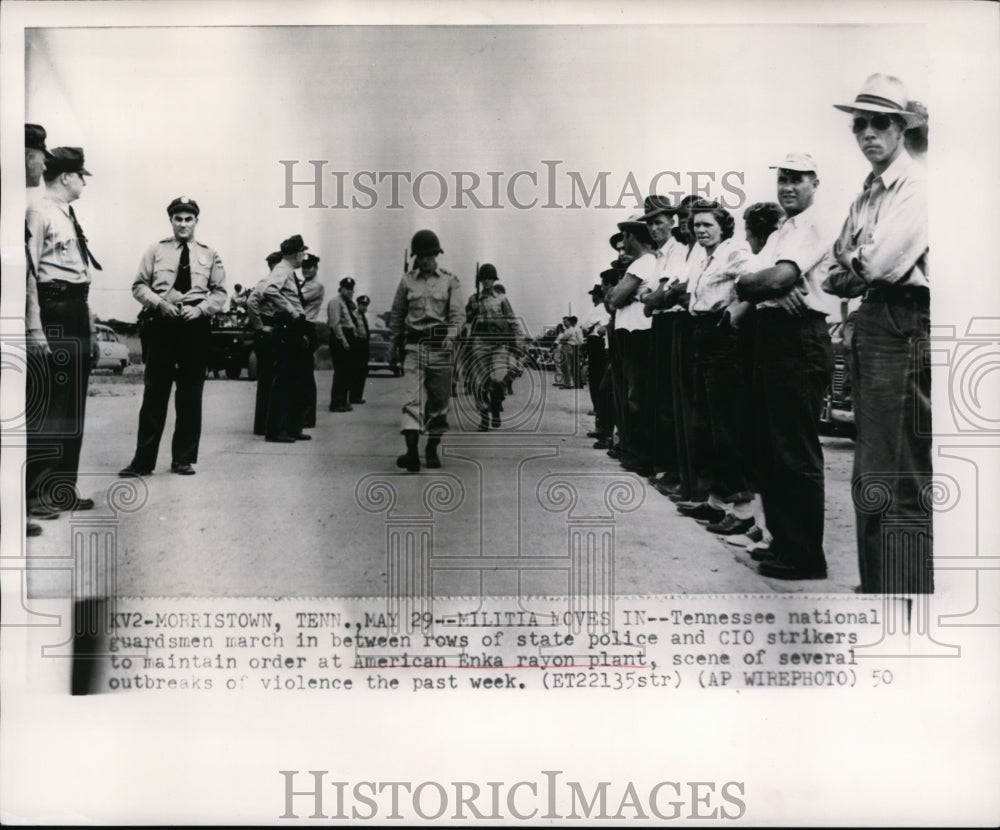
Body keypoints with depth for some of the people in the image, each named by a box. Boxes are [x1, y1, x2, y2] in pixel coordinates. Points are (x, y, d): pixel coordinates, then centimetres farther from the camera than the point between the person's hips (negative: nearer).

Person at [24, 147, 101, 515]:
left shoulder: (68, 216, 16)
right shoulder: (39, 212, -10)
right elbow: (28, 272, -16)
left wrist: (83, 312, 17)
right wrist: (34, 328, -21)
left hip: (76, 312, 9)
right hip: (52, 312, -9)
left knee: (72, 404, 13)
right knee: (45, 404, -4)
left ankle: (63, 489, 22)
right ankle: (34, 493, 5)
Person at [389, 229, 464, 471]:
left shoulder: (450, 281, 5)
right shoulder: (407, 280, 7)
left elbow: (458, 313, -4)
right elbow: (397, 313, 16)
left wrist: (450, 336, -19)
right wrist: (395, 340, 15)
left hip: (441, 345, 1)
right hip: (414, 345, 0)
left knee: (439, 399, 6)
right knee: (413, 397, -13)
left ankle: (432, 449, 22)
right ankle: (412, 452, -22)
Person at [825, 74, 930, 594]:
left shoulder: (918, 183, -8)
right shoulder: (866, 195, 18)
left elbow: (881, 261, -18)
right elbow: (835, 275, 16)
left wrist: (851, 265, 2)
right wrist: (859, 273, -4)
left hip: (905, 329, -9)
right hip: (868, 325, 9)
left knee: (900, 482, -9)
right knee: (868, 473, 14)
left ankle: (904, 588, -5)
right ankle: (874, 583, 23)